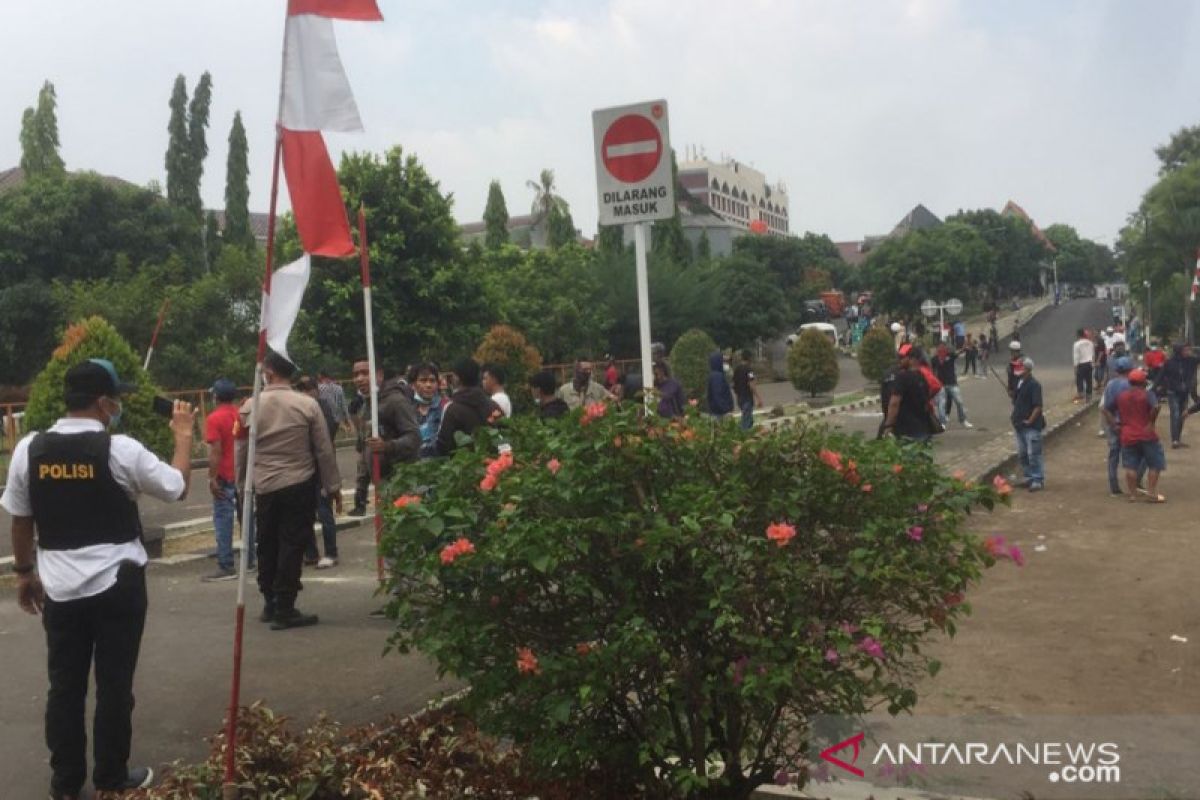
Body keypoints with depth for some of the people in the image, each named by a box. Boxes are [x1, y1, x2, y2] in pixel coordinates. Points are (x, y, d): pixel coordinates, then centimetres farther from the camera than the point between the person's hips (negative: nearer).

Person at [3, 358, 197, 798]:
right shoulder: (121, 449, -13)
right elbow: (179, 487, -2)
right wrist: (183, 434, 12)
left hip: (59, 586, 4)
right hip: (117, 584, -3)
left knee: (64, 684, 14)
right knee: (114, 684, 8)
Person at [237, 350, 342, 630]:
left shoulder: (250, 407, -3)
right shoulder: (308, 405, -8)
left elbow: (241, 452, 4)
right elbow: (324, 451, -5)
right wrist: (333, 486, 5)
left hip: (263, 488, 3)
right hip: (299, 486, -2)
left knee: (267, 547, 15)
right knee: (292, 546, 2)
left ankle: (270, 604, 25)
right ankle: (284, 610, 3)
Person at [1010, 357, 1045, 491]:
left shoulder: (1034, 384, -14)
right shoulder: (1018, 382, 11)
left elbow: (1038, 406, -18)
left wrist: (1030, 421, -17)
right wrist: (1015, 418, 10)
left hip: (1031, 426, -9)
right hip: (1019, 425, 9)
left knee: (1034, 454, -5)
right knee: (1022, 454, 14)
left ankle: (1038, 480, 3)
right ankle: (1029, 478, 25)